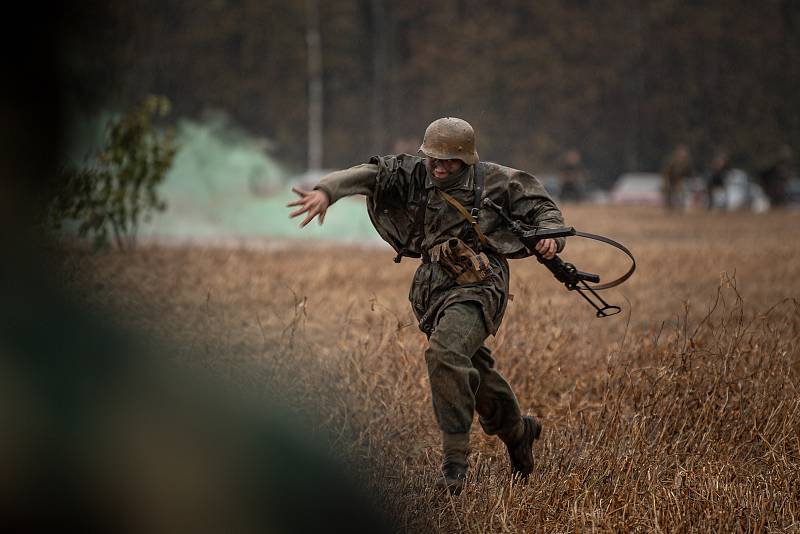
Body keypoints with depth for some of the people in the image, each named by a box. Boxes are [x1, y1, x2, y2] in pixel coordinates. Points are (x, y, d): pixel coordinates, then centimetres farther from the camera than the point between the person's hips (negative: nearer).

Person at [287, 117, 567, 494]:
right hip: (435, 290, 5)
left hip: (477, 288, -5)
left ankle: (454, 460, -24)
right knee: (474, 373, 18)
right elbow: (368, 175, -13)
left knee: (444, 354, -29)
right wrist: (326, 190, -31)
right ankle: (518, 432, 47)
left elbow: (541, 206, 9)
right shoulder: (414, 176, 0)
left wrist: (550, 236, -12)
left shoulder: (493, 180, -5)